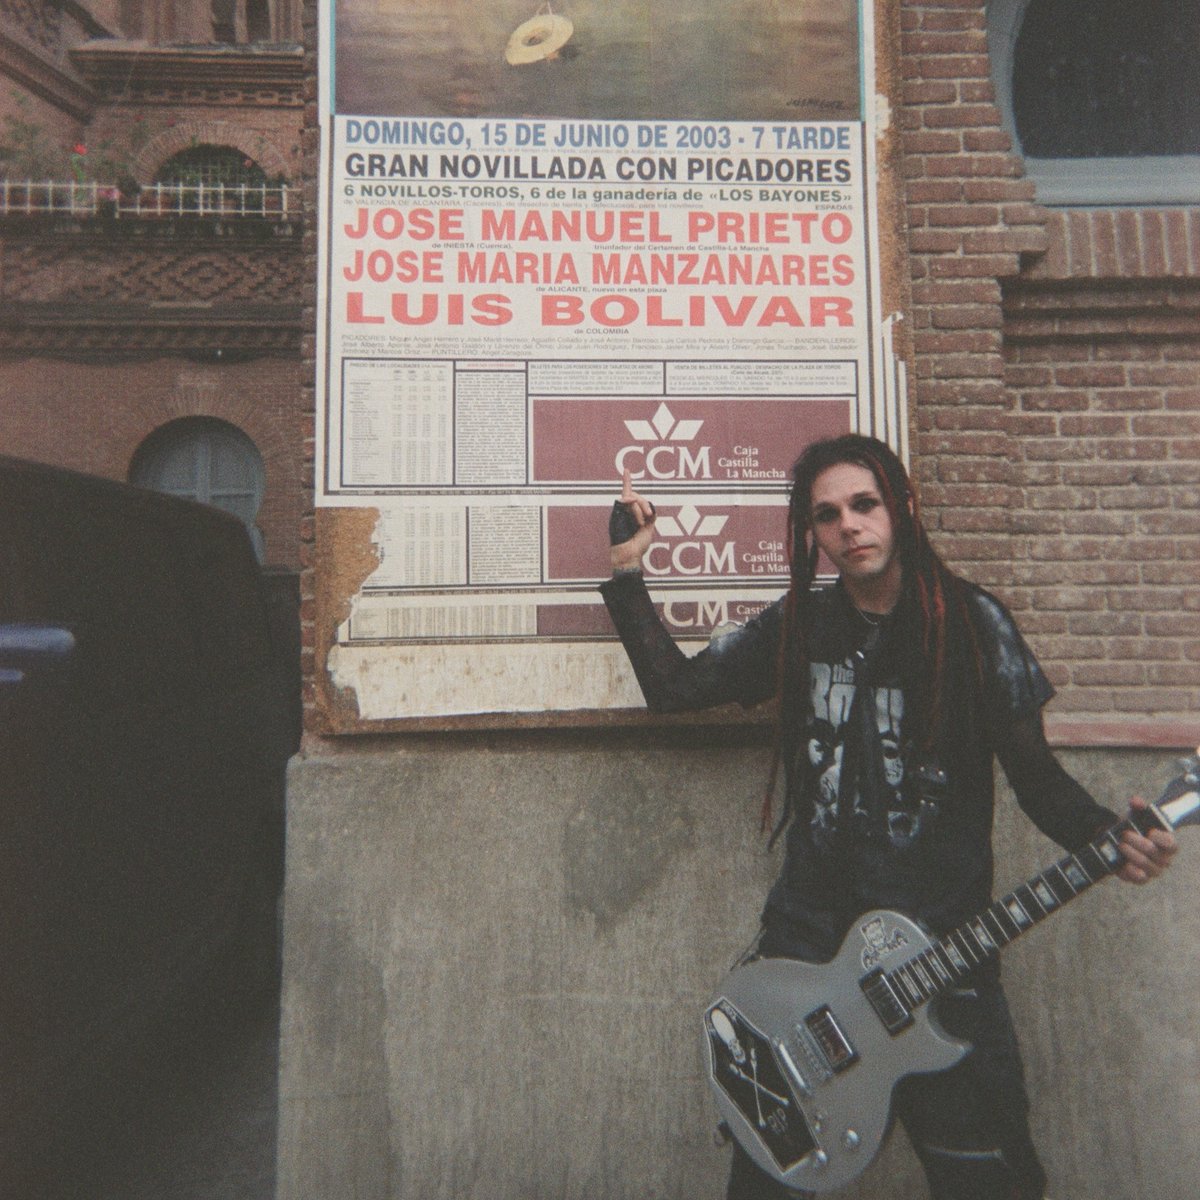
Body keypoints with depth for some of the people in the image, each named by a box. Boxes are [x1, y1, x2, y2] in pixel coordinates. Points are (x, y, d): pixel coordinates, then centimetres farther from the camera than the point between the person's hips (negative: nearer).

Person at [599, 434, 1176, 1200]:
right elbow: (672, 685, 6)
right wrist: (629, 570, 2)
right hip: (808, 934, 2)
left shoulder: (972, 622, -4)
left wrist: (1108, 837, -21)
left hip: (943, 940, -1)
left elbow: (1037, 774, -1)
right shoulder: (796, 626, 2)